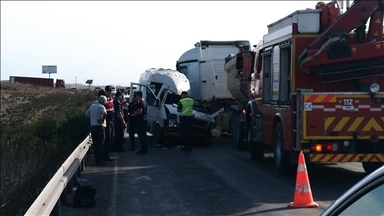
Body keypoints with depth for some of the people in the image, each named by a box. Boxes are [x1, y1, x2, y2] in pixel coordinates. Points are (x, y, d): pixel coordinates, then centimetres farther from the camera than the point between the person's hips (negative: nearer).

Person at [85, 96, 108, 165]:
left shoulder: (92, 106, 12)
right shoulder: (101, 107, -11)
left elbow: (86, 113, 24)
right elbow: (105, 113, -30)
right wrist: (102, 120, -16)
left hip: (92, 127, 7)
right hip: (99, 127, -7)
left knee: (95, 144, 12)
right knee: (100, 145, -2)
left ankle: (97, 159, 18)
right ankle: (99, 160, 0)